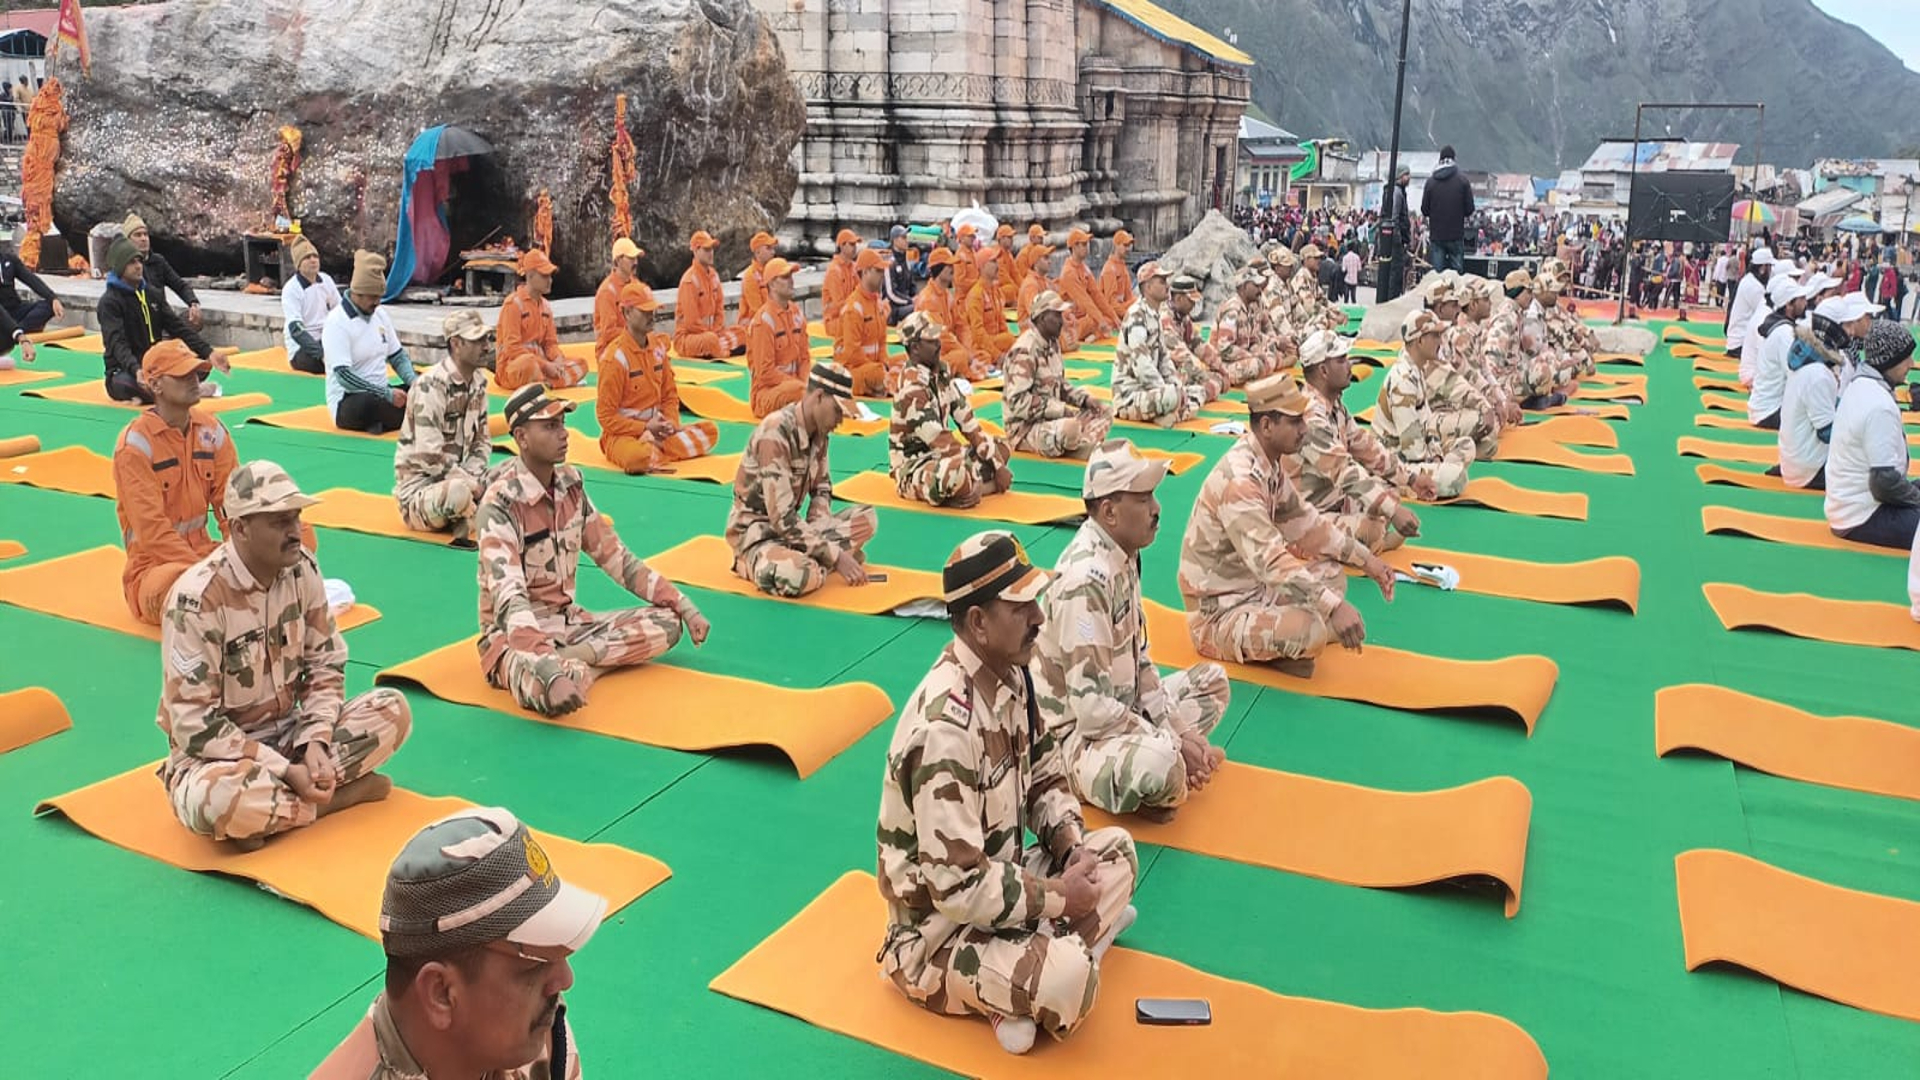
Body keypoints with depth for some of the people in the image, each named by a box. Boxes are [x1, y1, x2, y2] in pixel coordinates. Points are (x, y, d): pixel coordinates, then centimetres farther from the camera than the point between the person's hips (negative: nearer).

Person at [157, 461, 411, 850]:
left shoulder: (302, 569, -5)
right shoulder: (196, 598, -22)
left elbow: (326, 664, 2)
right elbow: (195, 724, -21)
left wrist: (315, 742, -15)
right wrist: (285, 770, -24)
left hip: (288, 734, 6)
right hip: (216, 753, -6)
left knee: (392, 708, -12)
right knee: (217, 797, -39)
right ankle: (346, 791, -14)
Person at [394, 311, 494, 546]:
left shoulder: (479, 381, 6)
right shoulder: (431, 385, -20)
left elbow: (482, 441, 10)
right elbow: (429, 457, -25)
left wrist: (474, 478, -8)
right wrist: (469, 483, -19)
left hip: (457, 477, 8)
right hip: (419, 484, -8)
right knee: (459, 491, -40)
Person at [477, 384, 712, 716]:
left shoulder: (570, 483, 3)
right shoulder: (501, 502, -20)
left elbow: (615, 556, 8)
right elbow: (509, 598, -32)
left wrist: (684, 607, 2)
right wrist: (552, 672, -46)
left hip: (568, 621, 9)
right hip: (515, 633, -8)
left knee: (667, 621, -4)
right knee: (557, 692, -40)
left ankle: (572, 659, -14)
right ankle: (570, 667, -9)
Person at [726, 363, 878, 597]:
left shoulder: (818, 431, 1)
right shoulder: (775, 433, -25)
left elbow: (821, 488, 13)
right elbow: (782, 518, -29)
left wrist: (820, 534, -8)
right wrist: (835, 556, -27)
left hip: (791, 526, 8)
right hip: (756, 531, -8)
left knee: (867, 517, -4)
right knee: (805, 575, -36)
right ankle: (756, 564, -6)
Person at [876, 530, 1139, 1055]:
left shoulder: (1009, 674, -3)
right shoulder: (947, 725, -31)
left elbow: (1045, 776, 12)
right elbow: (958, 889, -30)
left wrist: (1071, 847, -6)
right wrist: (1058, 896, -17)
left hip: (1000, 886, 9)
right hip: (938, 933, -9)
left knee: (1117, 849, 9)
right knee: (1067, 976, -30)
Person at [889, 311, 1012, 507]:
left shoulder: (940, 372, 4)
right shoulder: (912, 387, -22)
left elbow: (967, 422, 3)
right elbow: (941, 441, -23)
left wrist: (998, 465, -2)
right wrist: (979, 472, -18)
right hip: (912, 469, -10)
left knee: (1002, 448, 9)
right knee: (956, 470, -41)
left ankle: (966, 488, -11)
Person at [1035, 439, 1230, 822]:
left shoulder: (1123, 554, 2)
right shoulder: (1086, 579, -27)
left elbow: (1138, 658, 8)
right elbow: (1093, 709, -28)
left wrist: (1179, 732, -2)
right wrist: (1174, 744, -18)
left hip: (1122, 712, 10)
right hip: (1076, 737, -10)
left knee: (1212, 680, 17)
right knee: (1160, 763, -37)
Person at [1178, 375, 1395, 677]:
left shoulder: (1271, 463, 3)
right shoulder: (1239, 479, -27)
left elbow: (1304, 522, 13)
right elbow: (1269, 560, -36)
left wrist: (1365, 559, 6)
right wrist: (1334, 606, -41)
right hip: (1218, 612, -10)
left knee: (1331, 575, 8)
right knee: (1310, 629, -29)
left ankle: (1266, 646, -1)